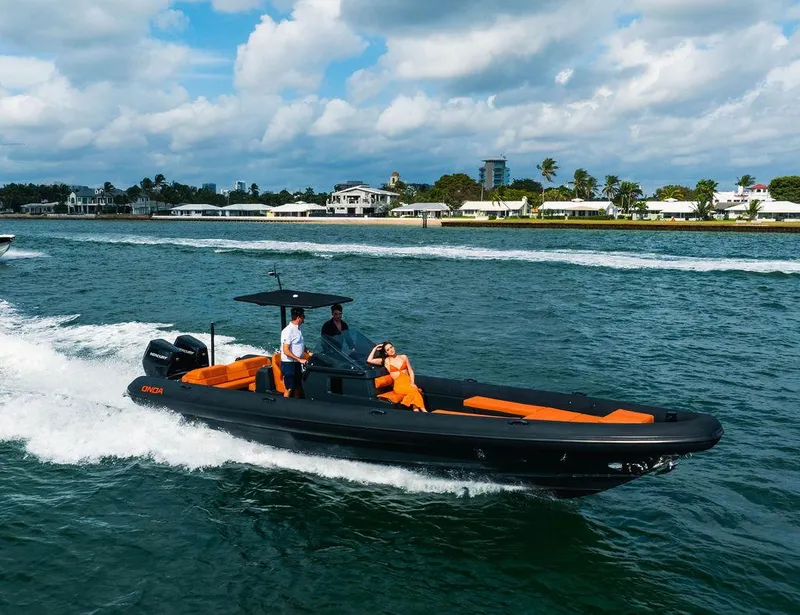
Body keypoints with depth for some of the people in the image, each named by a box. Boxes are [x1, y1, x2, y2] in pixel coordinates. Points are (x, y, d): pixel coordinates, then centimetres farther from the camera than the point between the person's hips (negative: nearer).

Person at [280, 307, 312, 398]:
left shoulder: (298, 329, 9)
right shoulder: (288, 331, -19)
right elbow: (286, 351, -23)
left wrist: (308, 352, 7)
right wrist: (300, 359, -23)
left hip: (297, 363, 9)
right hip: (288, 363, -9)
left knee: (297, 387, 15)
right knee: (289, 389, -6)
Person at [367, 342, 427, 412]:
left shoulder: (403, 357, 16)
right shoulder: (386, 361, 11)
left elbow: (411, 371, 14)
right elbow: (369, 360, 5)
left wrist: (412, 382, -3)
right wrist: (375, 349, 11)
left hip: (408, 382, 2)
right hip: (398, 385, -2)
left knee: (415, 389, -34)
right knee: (414, 391, -32)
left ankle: (416, 410, -44)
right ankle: (423, 410, -33)